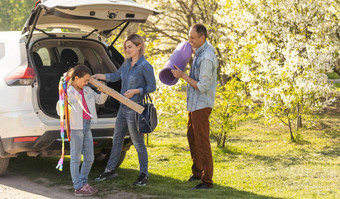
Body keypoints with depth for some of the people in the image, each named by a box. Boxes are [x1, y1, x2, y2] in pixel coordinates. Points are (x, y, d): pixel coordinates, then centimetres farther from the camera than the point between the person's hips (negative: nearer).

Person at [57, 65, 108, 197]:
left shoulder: (88, 91, 11)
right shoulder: (68, 92, -10)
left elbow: (100, 100, 23)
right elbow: (59, 111, -10)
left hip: (87, 126, 7)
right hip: (75, 128, -7)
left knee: (89, 158, 11)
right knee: (76, 158, 0)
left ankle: (83, 183, 24)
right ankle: (78, 187, 4)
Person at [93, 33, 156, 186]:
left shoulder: (145, 66, -13)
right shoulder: (127, 63, 8)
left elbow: (152, 87, -11)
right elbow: (116, 76, 22)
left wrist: (135, 91, -21)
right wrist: (98, 76, 14)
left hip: (135, 109, -8)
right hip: (123, 107, 8)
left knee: (138, 143, 0)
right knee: (117, 139, 16)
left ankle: (144, 175, 10)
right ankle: (110, 170, 27)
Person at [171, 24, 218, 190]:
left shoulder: (206, 58, -26)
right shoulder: (200, 50, 5)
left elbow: (202, 86, -26)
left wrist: (183, 75, -20)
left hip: (201, 105, -11)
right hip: (194, 103, 11)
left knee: (202, 142, -6)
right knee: (192, 137, 20)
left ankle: (207, 181, 0)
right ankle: (197, 172, 34)